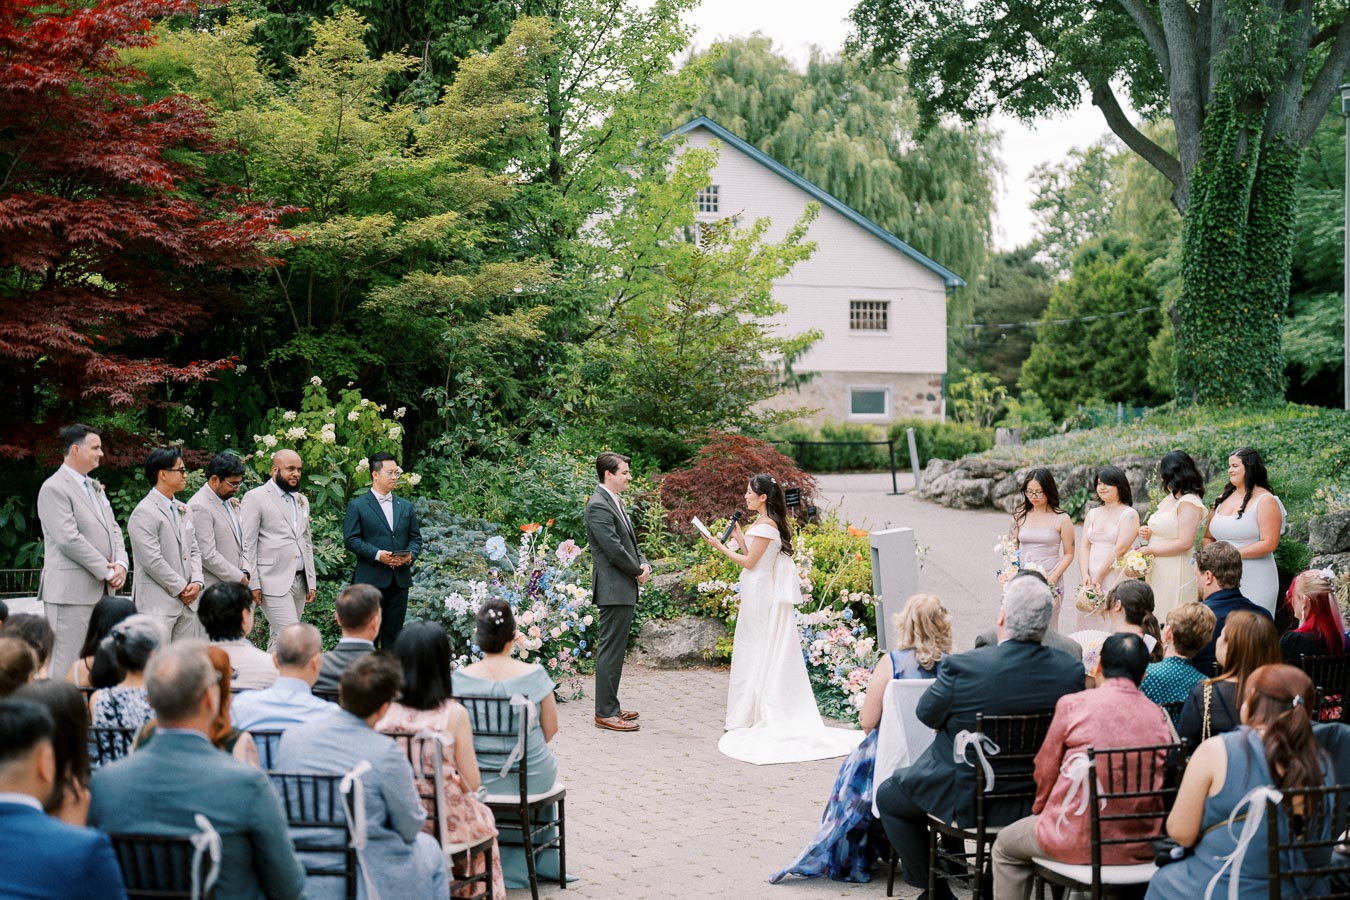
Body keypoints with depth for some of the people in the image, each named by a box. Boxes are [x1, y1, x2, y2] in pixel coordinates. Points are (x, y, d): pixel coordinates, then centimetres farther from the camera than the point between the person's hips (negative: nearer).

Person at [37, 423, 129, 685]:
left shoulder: (95, 487, 17)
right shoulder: (54, 488, -10)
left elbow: (113, 529, 16)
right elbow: (69, 540, -18)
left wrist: (120, 563, -3)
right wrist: (107, 571, -14)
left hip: (101, 590, 9)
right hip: (71, 592, -9)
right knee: (67, 667, -6)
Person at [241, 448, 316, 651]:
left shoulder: (302, 501, 18)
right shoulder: (255, 498, -4)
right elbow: (247, 544, -7)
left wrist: (311, 581, 15)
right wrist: (252, 583, -12)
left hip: (299, 581, 7)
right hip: (273, 581, -7)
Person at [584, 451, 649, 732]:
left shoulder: (615, 503, 16)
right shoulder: (599, 506, -16)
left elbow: (630, 541, 20)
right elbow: (614, 548, -20)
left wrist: (644, 564, 3)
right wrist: (638, 571, -7)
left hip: (624, 588, 10)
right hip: (613, 589, -10)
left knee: (615, 649, 15)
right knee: (610, 650, -6)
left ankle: (610, 706, 23)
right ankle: (605, 713, -1)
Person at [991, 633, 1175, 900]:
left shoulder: (1073, 704, -8)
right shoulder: (1160, 717, 0)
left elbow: (1045, 771, -1)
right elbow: (1164, 780, 9)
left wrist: (1040, 809, 20)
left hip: (1080, 840, -4)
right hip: (1141, 846, 4)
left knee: (1005, 849, 22)